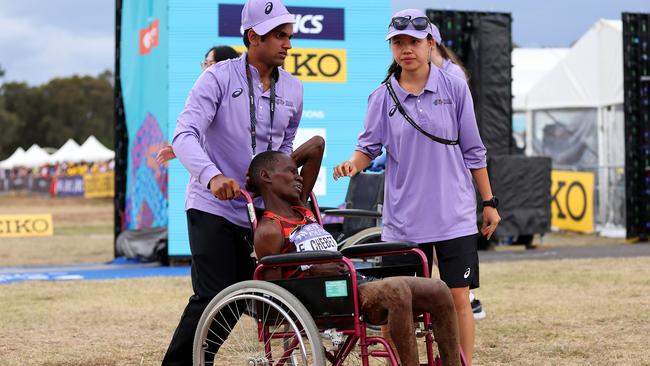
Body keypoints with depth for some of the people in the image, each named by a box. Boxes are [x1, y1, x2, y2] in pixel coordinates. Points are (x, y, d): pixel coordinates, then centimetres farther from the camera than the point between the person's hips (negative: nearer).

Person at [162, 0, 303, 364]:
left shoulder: (293, 89, 6)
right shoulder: (219, 78, -10)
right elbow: (185, 135, -20)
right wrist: (212, 176, -37)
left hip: (259, 212, 5)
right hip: (213, 207, -5)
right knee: (212, 297, -10)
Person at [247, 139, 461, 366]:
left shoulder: (300, 208, 24)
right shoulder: (269, 231, 0)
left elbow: (317, 144, 28)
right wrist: (313, 272, -15)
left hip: (356, 283, 9)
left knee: (438, 291, -8)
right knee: (397, 290, -35)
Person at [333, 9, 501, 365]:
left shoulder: (454, 89, 1)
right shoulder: (382, 97, 2)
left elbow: (473, 151, 6)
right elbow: (369, 146, 4)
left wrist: (489, 202, 7)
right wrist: (353, 162, -19)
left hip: (454, 215, 0)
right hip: (403, 218, 1)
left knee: (458, 298, 0)